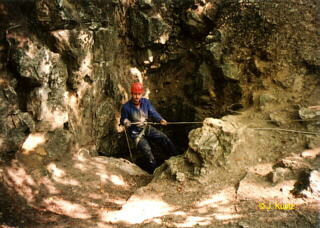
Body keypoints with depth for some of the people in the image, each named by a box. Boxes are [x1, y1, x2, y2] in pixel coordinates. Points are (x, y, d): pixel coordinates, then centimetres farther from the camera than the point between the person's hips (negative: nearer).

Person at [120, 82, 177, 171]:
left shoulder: (146, 102, -5)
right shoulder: (126, 107, -14)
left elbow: (153, 113, -5)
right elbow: (122, 120, -2)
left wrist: (160, 119, -23)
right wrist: (125, 122, -26)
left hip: (147, 128, 4)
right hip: (136, 133, -4)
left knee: (164, 138, -13)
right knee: (146, 149, -25)